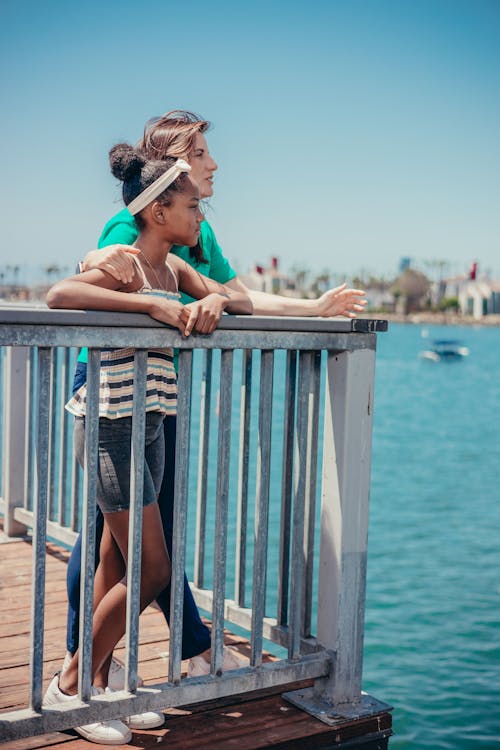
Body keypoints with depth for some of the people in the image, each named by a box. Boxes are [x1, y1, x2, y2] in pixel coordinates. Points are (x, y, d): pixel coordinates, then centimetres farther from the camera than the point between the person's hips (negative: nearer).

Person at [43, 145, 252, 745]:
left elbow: (244, 303, 10)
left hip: (149, 429, 8)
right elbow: (58, 294, -33)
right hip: (112, 427, -8)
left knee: (118, 563, 13)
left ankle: (97, 683, 24)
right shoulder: (124, 265, -15)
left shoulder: (174, 269, 11)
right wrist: (154, 306, -36)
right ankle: (67, 687, 8)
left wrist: (215, 300, -14)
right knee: (151, 570, -6)